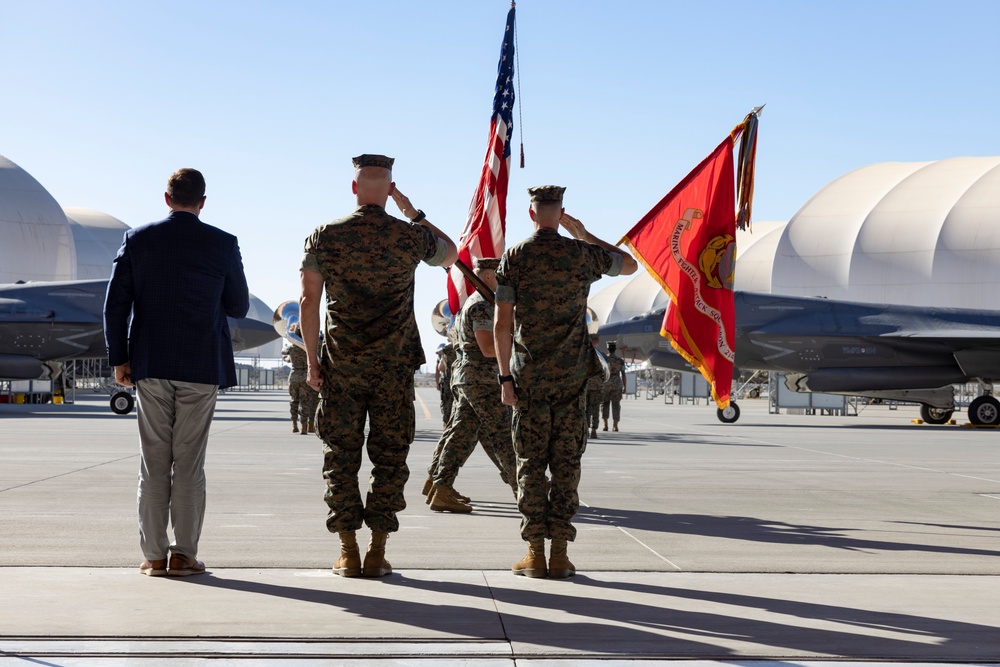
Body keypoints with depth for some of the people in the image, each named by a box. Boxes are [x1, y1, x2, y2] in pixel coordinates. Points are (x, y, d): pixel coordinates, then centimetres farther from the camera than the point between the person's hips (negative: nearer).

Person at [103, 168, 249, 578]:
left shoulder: (137, 240, 1)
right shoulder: (222, 245, -2)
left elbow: (115, 304, -1)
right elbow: (239, 308, 5)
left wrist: (119, 359, 5)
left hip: (150, 366, 1)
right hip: (201, 367, -1)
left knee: (154, 462, 6)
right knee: (189, 463, 3)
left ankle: (154, 555, 7)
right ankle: (183, 555, 4)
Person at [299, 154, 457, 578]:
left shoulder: (324, 236, -1)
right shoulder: (411, 237, -3)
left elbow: (308, 300, -2)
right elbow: (450, 255, 19)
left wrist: (312, 361, 4)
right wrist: (414, 213, 20)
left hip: (340, 365, 1)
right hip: (394, 367, 0)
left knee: (341, 457, 7)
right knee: (389, 457, 6)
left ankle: (348, 554, 7)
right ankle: (377, 552, 6)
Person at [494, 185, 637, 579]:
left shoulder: (513, 258, -2)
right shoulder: (583, 254, 1)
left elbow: (502, 325, -5)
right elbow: (630, 265, 22)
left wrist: (505, 377, 1)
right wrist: (583, 234, 25)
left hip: (528, 376, -1)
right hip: (572, 374, 1)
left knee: (531, 463, 3)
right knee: (566, 461, 4)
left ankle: (535, 554, 2)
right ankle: (559, 553, 3)